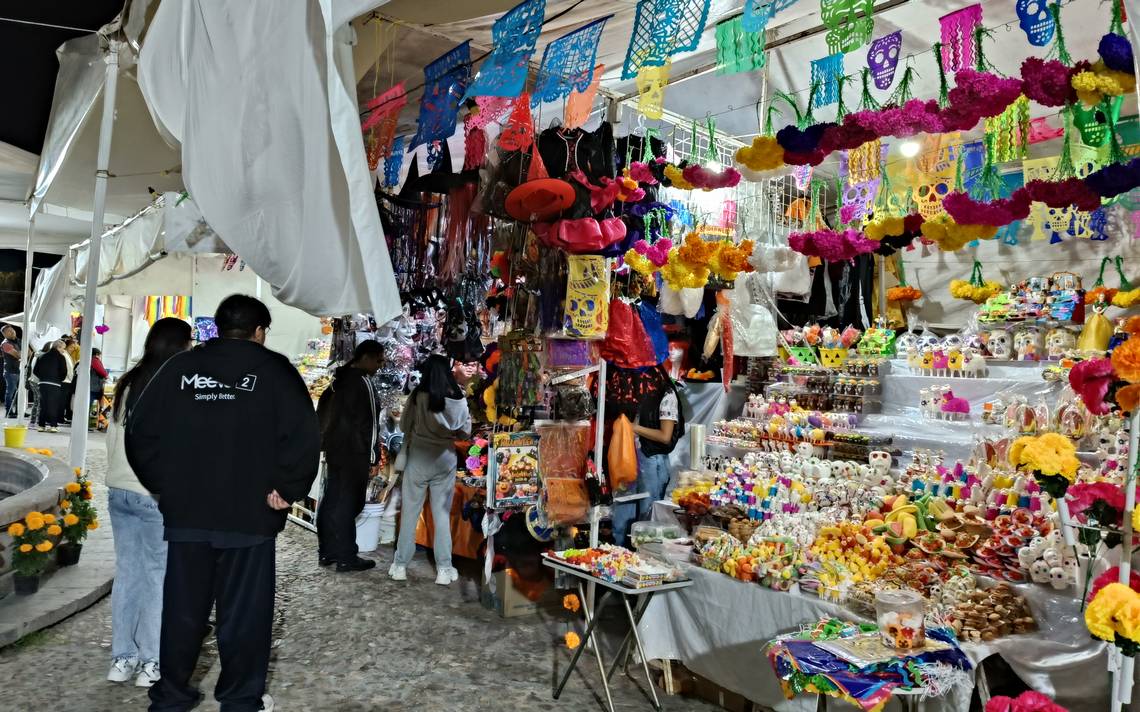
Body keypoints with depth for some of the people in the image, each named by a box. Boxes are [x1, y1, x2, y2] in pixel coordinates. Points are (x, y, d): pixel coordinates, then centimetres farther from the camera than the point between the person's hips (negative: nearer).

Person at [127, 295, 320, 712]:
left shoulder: (180, 366, 6)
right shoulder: (273, 369, -5)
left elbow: (140, 430, 6)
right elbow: (303, 435, -15)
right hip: (249, 515, -4)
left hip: (185, 512, 4)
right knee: (243, 612, 7)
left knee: (182, 608, 16)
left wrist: (162, 485, 14)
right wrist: (287, 489, -6)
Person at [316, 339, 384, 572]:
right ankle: (346, 557, 1)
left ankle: (326, 551, 20)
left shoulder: (339, 379, 13)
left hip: (334, 448, 9)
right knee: (348, 504, -4)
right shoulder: (362, 382, -16)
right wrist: (372, 455, -12)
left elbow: (322, 411, 19)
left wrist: (325, 441, 21)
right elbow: (368, 422, -17)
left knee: (331, 501, 12)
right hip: (354, 452, -9)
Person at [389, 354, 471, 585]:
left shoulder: (418, 397, -12)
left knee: (410, 513, 10)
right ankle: (444, 569, 11)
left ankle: (401, 565, 17)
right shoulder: (458, 400, -7)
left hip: (418, 458, -1)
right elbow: (465, 432, 1)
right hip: (445, 459, 2)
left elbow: (403, 426, 0)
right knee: (442, 514, 10)